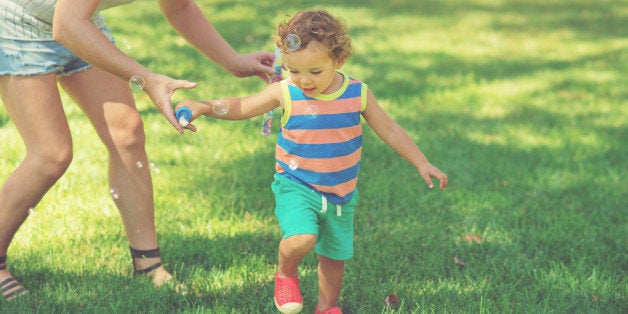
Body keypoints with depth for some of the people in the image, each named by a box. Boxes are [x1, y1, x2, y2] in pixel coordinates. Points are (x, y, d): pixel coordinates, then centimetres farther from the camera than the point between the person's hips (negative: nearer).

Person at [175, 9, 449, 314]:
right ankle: (286, 274, 8)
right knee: (301, 240, -27)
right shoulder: (285, 93, -13)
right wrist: (201, 106, -23)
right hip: (296, 186, -3)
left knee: (334, 255, 16)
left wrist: (422, 164, 2)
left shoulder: (358, 94, -9)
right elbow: (241, 106, -7)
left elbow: (389, 130, 1)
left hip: (341, 193, 3)